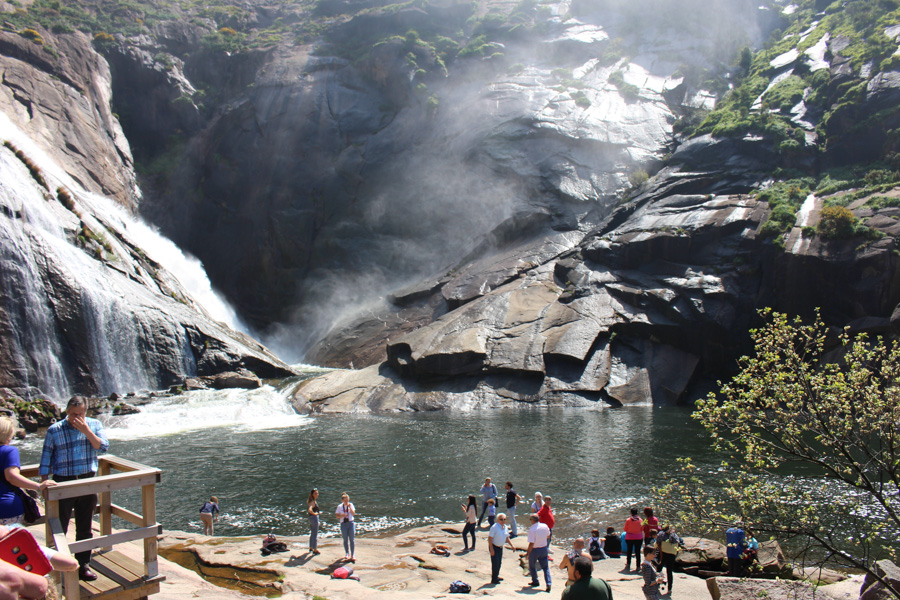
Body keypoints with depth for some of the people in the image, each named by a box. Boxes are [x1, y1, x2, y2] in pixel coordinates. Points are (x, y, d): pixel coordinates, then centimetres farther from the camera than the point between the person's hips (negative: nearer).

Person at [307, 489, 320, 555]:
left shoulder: (313, 500, 8)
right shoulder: (313, 502, -21)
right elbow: (309, 509, -38)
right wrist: (314, 513, -22)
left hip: (311, 518, 10)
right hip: (314, 518, -10)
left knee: (312, 534, 22)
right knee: (315, 535, 0)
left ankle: (311, 548, 34)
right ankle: (315, 550, 8)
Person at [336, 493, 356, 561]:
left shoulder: (351, 505, 3)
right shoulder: (340, 506, 3)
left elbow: (353, 514, -5)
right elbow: (337, 515, 3)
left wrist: (350, 507, -15)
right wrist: (342, 515, -15)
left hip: (351, 523, -1)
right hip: (343, 524, 1)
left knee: (352, 539, -6)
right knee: (345, 540, 8)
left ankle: (353, 555, -5)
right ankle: (347, 554, 24)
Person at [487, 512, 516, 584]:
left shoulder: (505, 527, 1)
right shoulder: (494, 527, -21)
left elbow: (507, 538, 15)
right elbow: (490, 538, -20)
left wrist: (512, 546, 5)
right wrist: (491, 549, -22)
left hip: (500, 547, 7)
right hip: (494, 546, -7)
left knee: (499, 562, 15)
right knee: (495, 562, -7)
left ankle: (496, 576, 32)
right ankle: (494, 579, 4)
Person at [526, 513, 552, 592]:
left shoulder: (532, 530, -24)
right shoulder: (545, 526, -7)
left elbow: (531, 544, -24)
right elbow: (548, 536, 11)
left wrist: (527, 553, -13)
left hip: (535, 550, -4)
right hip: (544, 548, 5)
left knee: (532, 566, 19)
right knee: (545, 567, 14)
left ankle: (535, 582, 29)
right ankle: (548, 584, 2)